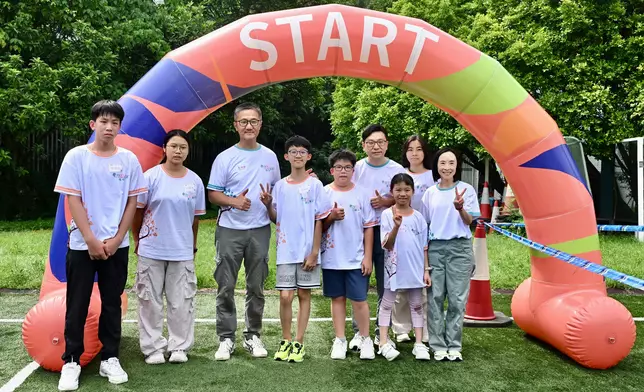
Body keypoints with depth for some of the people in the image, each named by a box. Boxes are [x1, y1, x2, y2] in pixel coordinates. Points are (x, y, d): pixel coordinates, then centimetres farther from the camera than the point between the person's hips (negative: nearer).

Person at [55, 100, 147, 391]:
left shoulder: (129, 159, 2)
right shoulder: (76, 156, -3)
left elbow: (132, 202, 3)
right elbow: (73, 201, -6)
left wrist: (116, 239, -5)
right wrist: (91, 240, -11)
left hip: (117, 245, 2)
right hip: (82, 243, -1)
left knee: (112, 303, 9)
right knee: (77, 305, 4)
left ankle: (110, 359, 20)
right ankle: (71, 362, 16)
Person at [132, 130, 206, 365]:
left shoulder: (195, 181, 2)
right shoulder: (151, 177, -6)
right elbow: (137, 211, 2)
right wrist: (138, 241, 7)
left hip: (182, 252, 2)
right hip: (151, 251, -2)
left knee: (182, 302, 7)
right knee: (151, 301, 6)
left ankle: (179, 347, 20)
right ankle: (153, 348, 17)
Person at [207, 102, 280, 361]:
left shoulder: (270, 157, 8)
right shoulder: (225, 158, -1)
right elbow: (213, 194, -3)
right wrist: (234, 201, -20)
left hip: (260, 230, 2)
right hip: (230, 230, -2)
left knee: (256, 287, 9)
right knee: (225, 287, 2)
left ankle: (253, 336, 21)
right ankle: (226, 338, 13)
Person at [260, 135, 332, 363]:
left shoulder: (315, 185, -3)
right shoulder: (280, 186, 5)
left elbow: (319, 221, -4)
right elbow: (275, 219, 9)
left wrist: (314, 252, -8)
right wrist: (268, 205, -11)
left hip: (307, 251, -1)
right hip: (286, 251, 2)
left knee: (304, 294, 6)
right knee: (285, 296, 0)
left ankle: (299, 343, 16)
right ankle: (286, 341, 17)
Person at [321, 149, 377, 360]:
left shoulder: (362, 194, 2)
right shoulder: (324, 193, 2)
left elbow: (369, 228, 1)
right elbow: (318, 227, 3)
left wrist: (367, 257, -4)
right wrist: (331, 217, -16)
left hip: (356, 258, -1)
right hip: (332, 258, 1)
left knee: (359, 299, 1)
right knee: (337, 298, 9)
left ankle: (365, 339, 17)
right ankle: (340, 340, 19)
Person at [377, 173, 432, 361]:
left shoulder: (418, 216, 2)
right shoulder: (387, 215, -7)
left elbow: (424, 247, 6)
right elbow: (387, 245, -14)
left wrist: (426, 270, 2)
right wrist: (396, 226, -28)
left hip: (415, 268, 3)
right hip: (394, 267, -3)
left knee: (416, 305, 10)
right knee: (387, 304, 7)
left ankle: (419, 343, 18)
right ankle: (384, 343, 13)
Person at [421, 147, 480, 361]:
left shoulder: (466, 189, 2)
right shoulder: (430, 193, 8)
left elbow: (469, 221, 0)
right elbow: (425, 224, 11)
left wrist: (460, 208, -21)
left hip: (460, 248, -2)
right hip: (435, 248, 2)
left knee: (457, 299, 1)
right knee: (435, 298, 2)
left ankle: (454, 346, 11)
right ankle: (438, 346, 11)